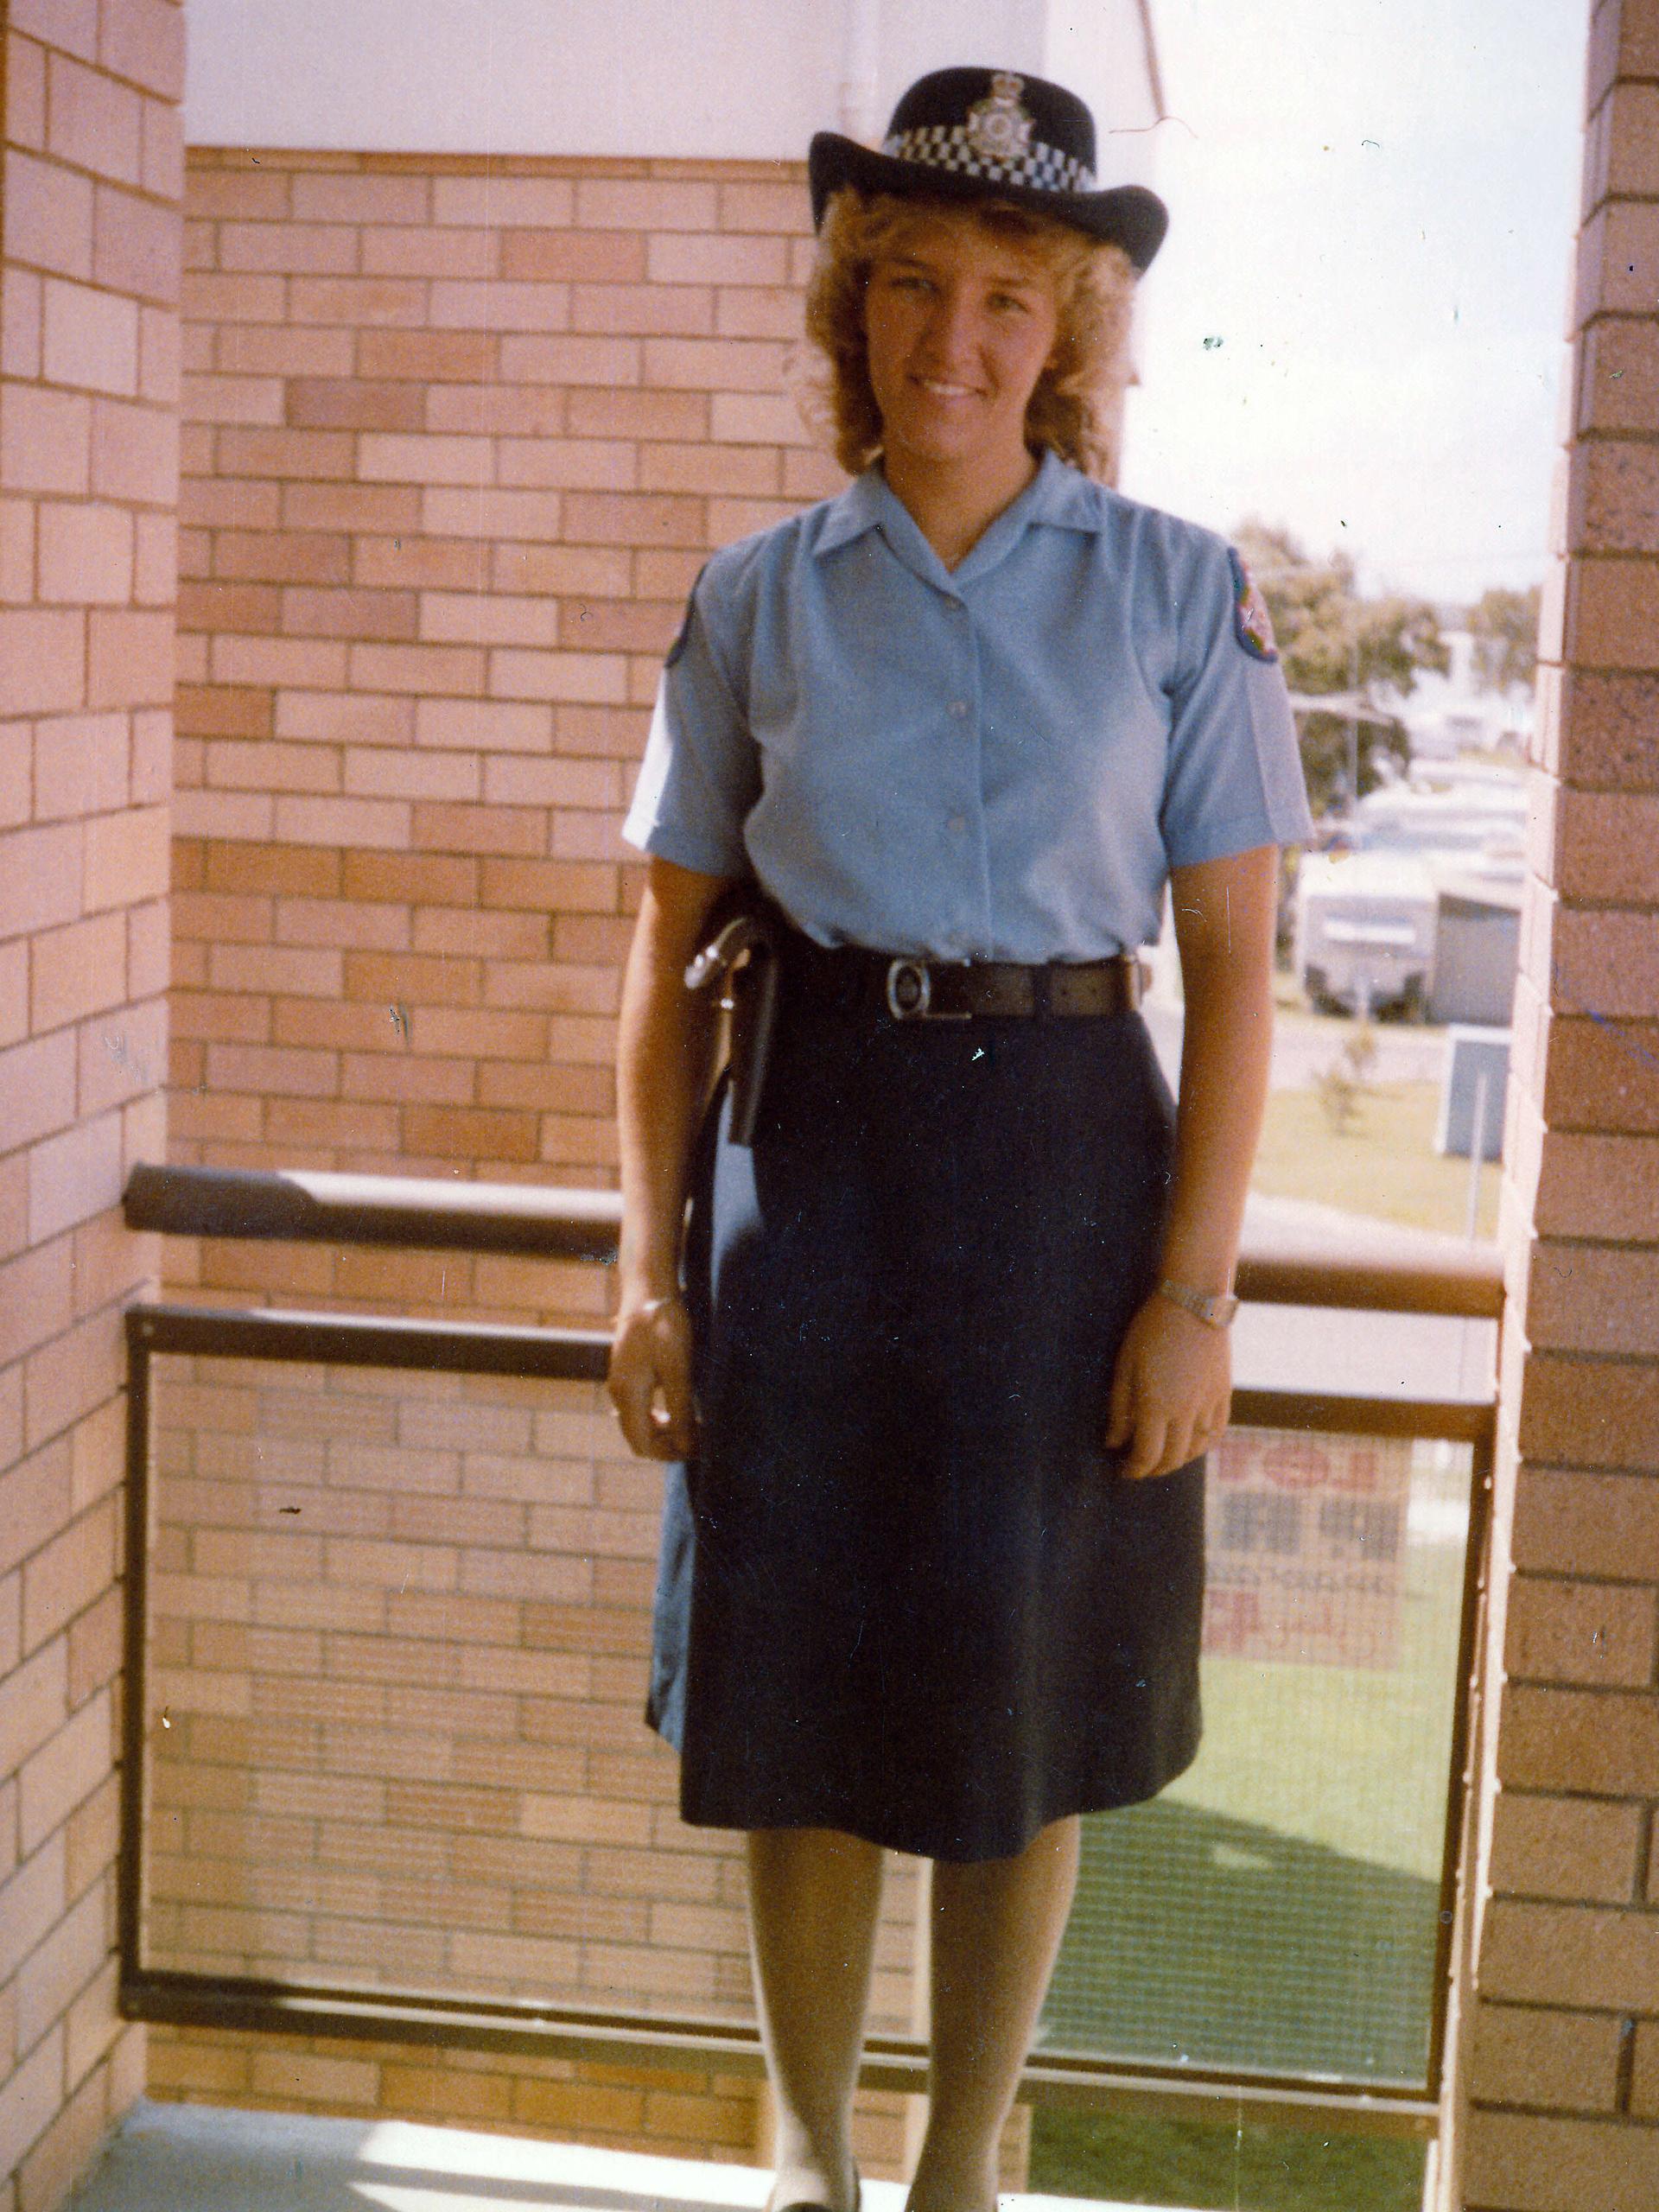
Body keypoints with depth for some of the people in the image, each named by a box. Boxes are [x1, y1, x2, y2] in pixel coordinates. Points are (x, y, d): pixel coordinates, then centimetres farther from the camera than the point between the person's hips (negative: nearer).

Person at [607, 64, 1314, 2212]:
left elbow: (1233, 964, -2)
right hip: (810, 1166, 1)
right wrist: (649, 1265, 1)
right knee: (804, 1696, 9)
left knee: (1023, 1702, 8)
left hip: (1065, 1165, -1)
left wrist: (1195, 1287, -8)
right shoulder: (757, 600, 5)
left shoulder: (1179, 593, 0)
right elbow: (671, 950, 6)